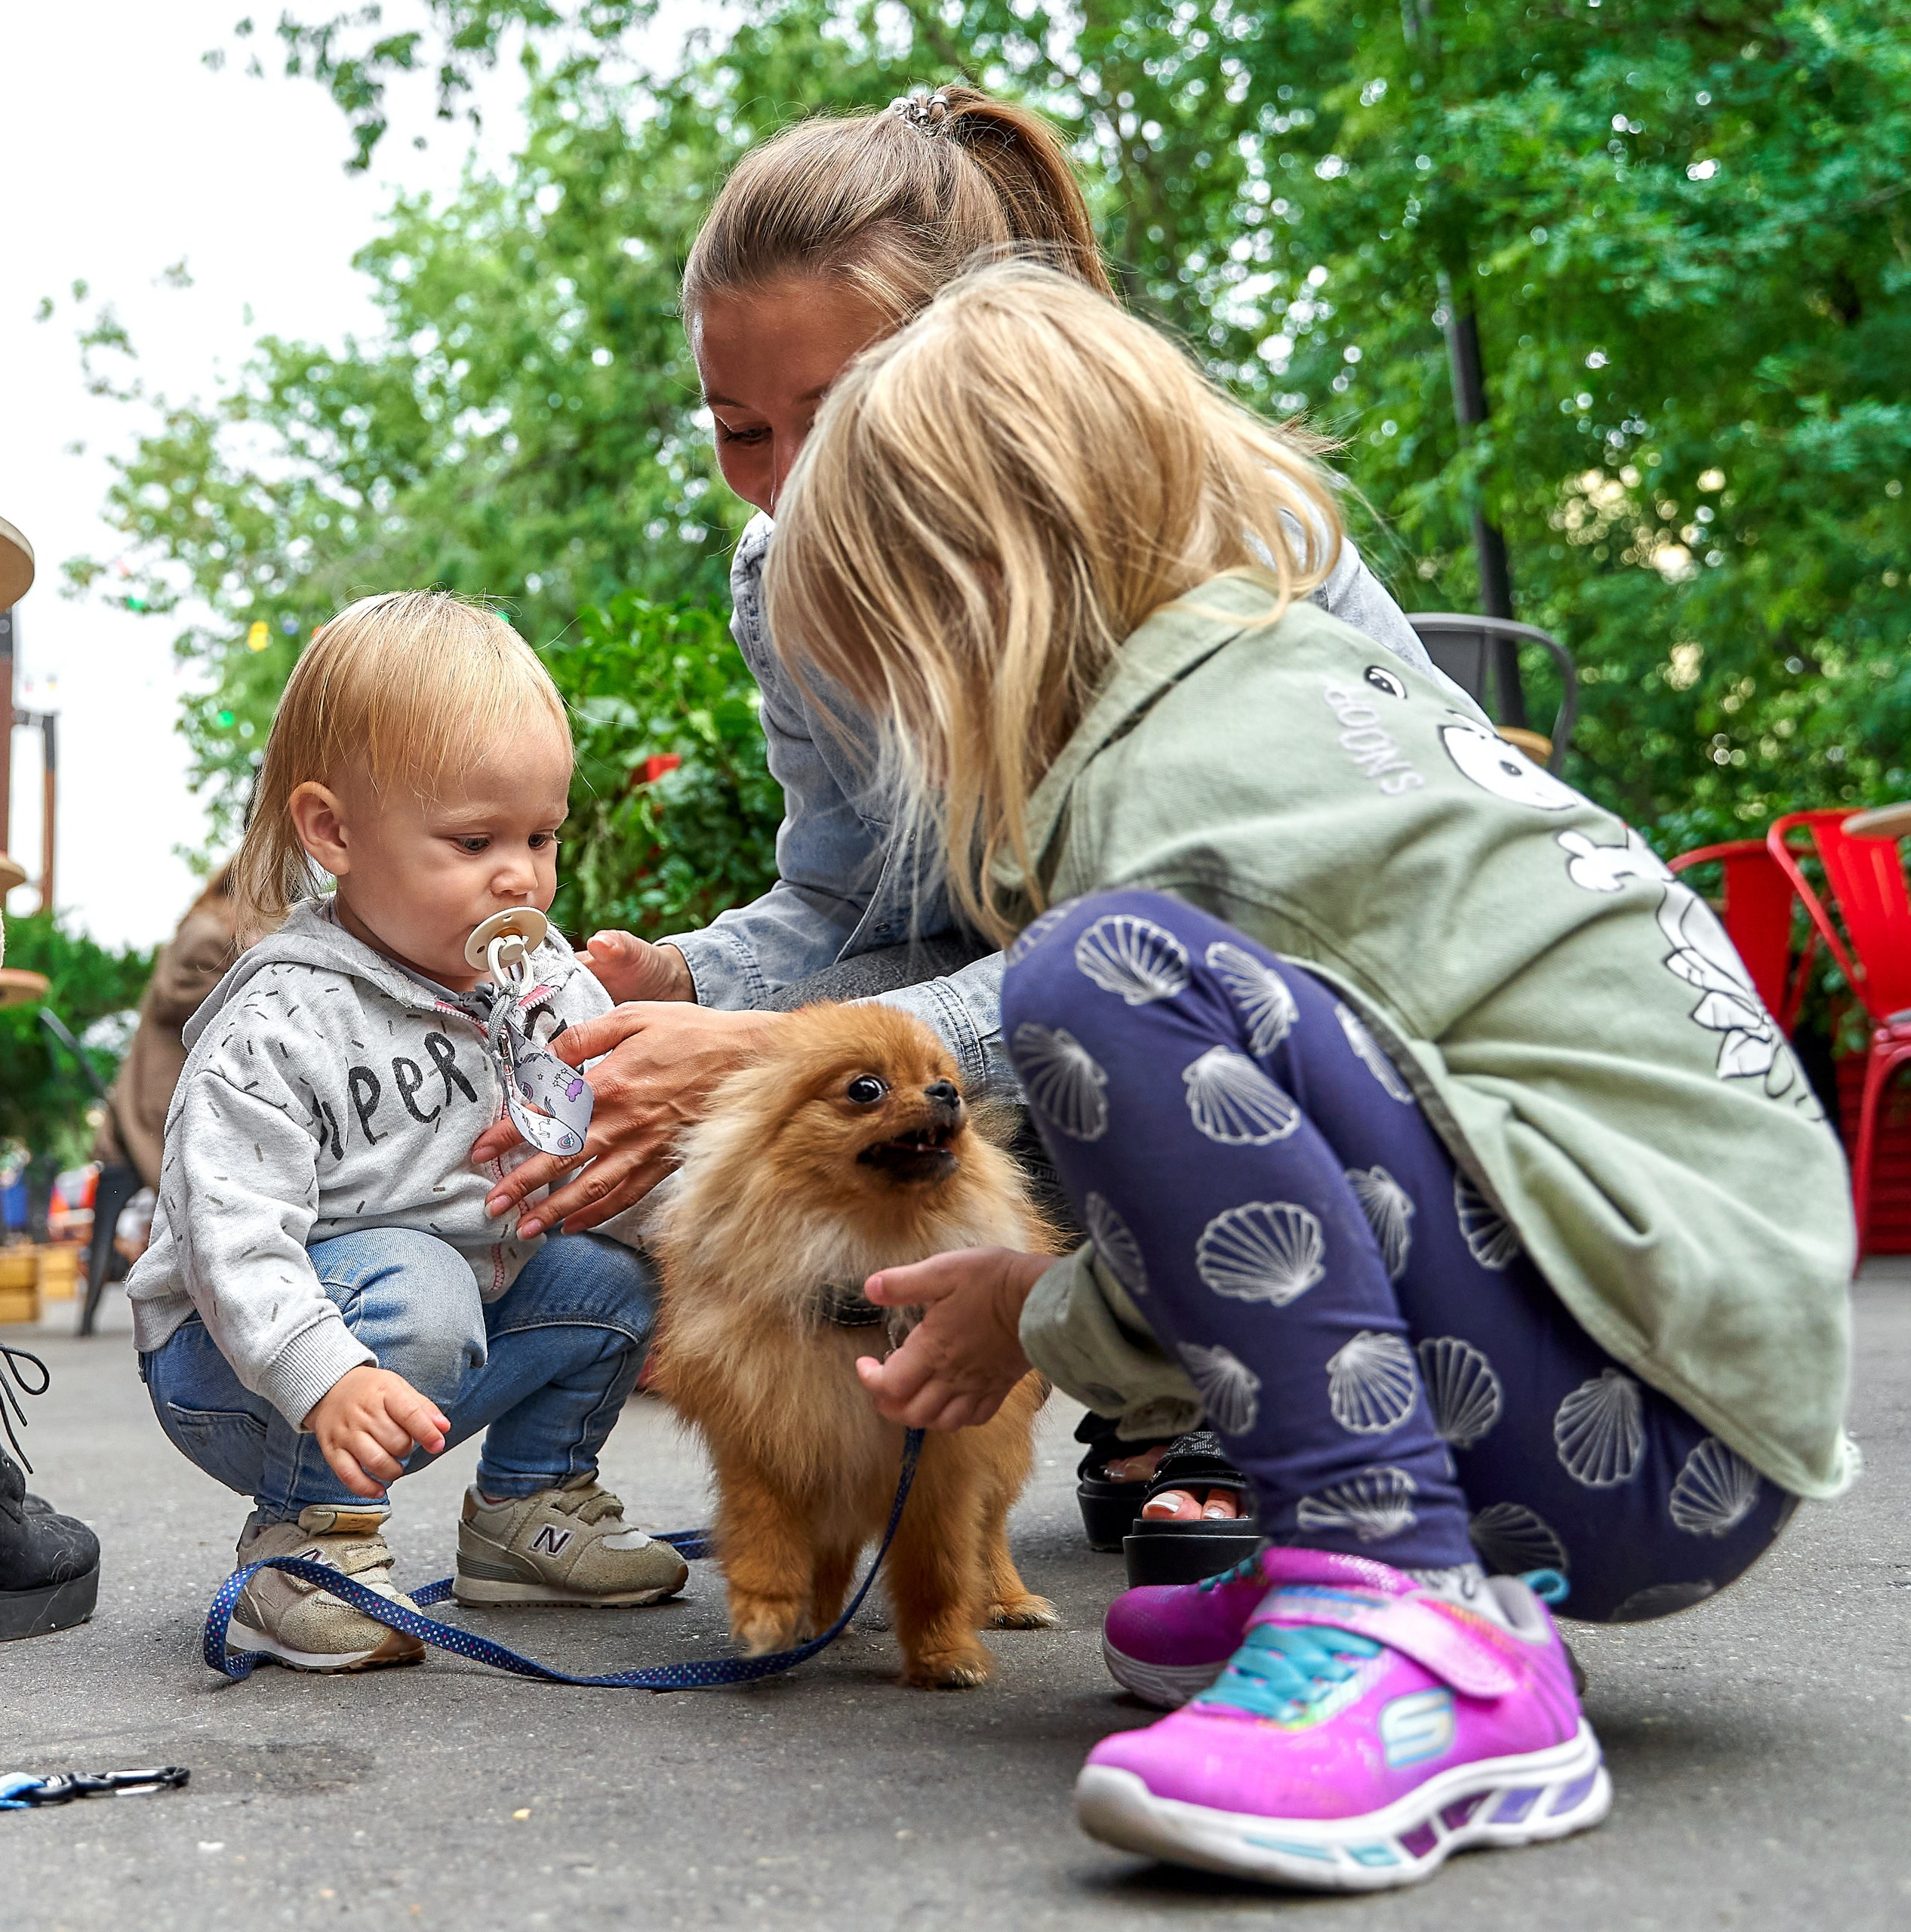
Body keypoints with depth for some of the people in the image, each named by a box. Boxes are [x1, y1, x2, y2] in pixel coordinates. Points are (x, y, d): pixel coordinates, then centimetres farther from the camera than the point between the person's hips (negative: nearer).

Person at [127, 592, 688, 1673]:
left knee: (611, 1271, -9)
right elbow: (231, 1240, -29)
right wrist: (330, 1382, -43)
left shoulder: (553, 991, -3)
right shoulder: (279, 1029, -23)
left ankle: (529, 1506, 12)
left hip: (434, 1347, 7)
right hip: (242, 1368, -6)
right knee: (414, 1283, -33)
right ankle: (305, 1543, -13)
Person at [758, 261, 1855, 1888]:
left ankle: (1433, 1639, -24)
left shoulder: (1181, 793, -16)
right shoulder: (1297, 667, 13)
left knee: (1108, 967, -26)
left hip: (1652, 1432, -10)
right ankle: (1346, 1565, 16)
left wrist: (1040, 1320, 7)